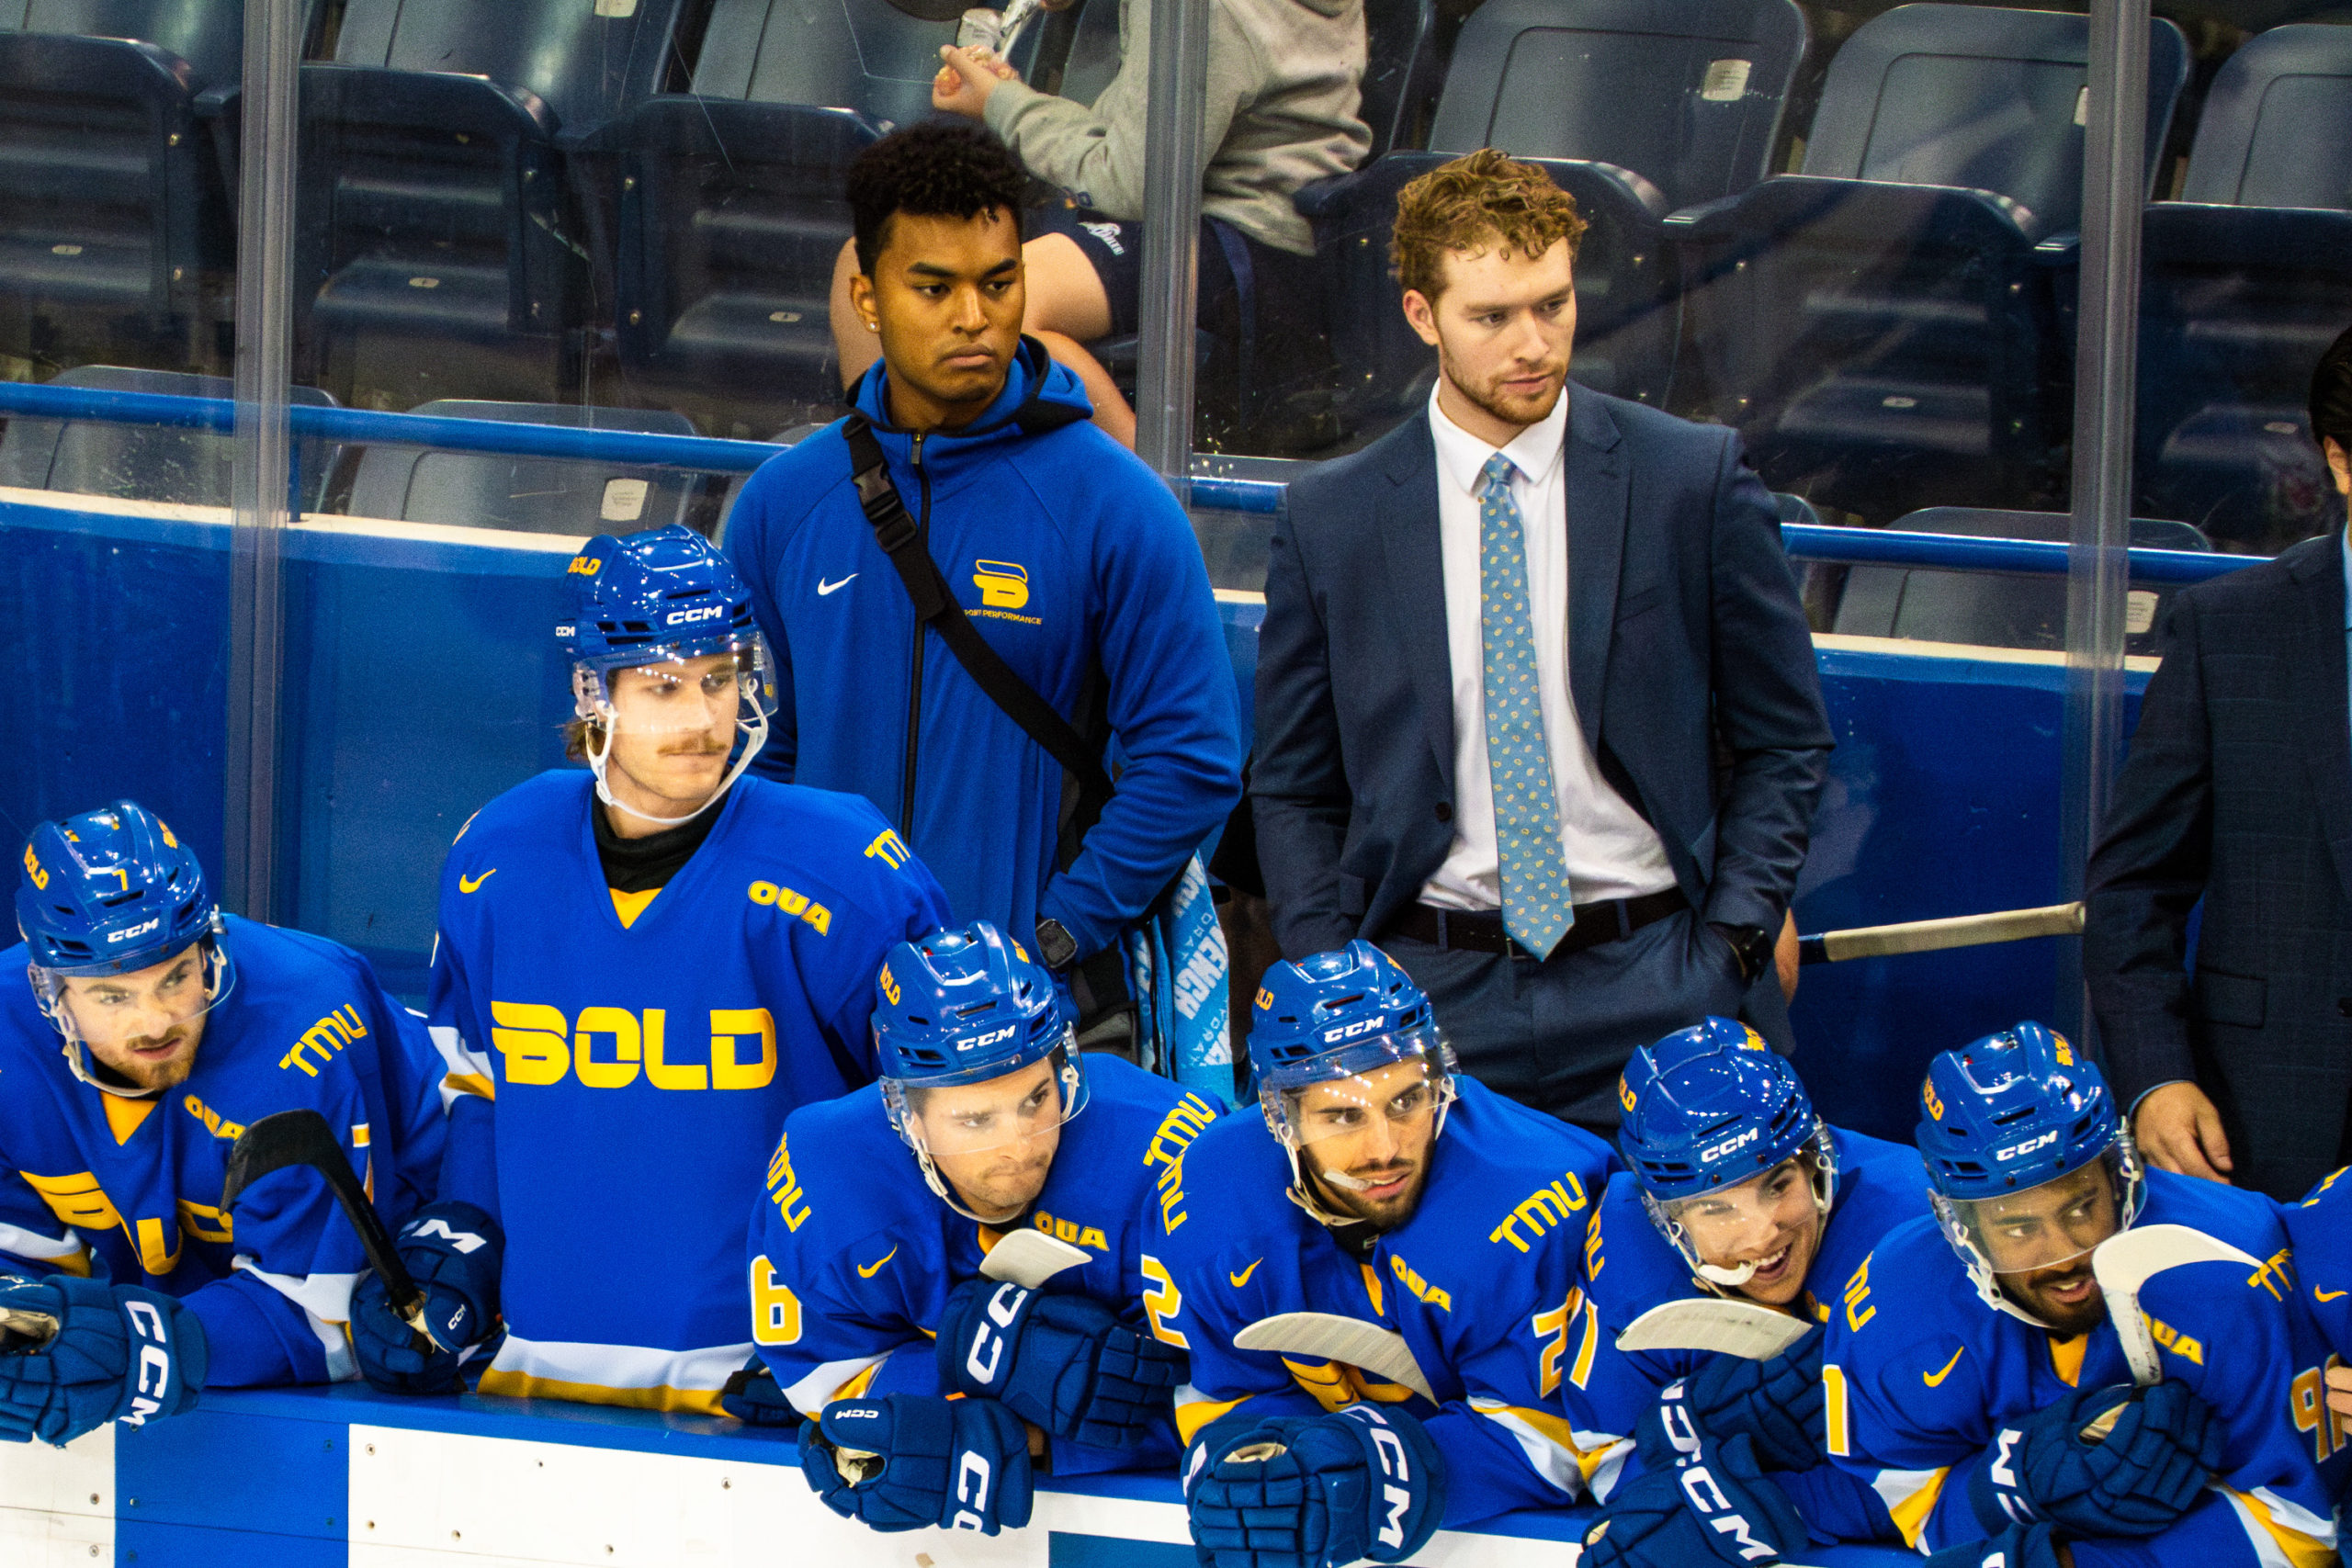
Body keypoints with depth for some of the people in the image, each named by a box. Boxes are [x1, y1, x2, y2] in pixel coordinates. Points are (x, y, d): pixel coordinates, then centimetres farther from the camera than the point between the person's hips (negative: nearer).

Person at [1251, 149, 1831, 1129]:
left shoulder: (1694, 481, 3)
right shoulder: (1329, 521, 6)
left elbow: (1783, 743, 8)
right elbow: (1294, 789, 12)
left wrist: (1734, 936, -4)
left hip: (1655, 998, -1)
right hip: (1430, 993, 1)